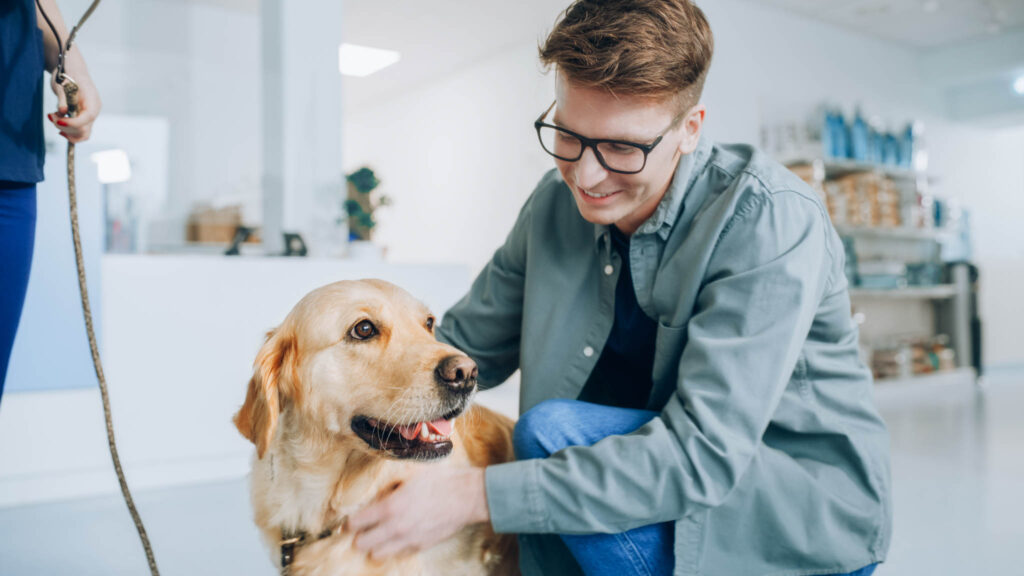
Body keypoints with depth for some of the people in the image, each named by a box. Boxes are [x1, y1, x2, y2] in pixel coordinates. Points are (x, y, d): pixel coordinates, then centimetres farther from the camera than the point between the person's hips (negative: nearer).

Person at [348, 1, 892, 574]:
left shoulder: (770, 221, -24)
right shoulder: (557, 203, -4)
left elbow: (702, 451, -30)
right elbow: (467, 346, 5)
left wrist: (473, 495, -32)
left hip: (812, 502, -5)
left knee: (554, 433, -24)